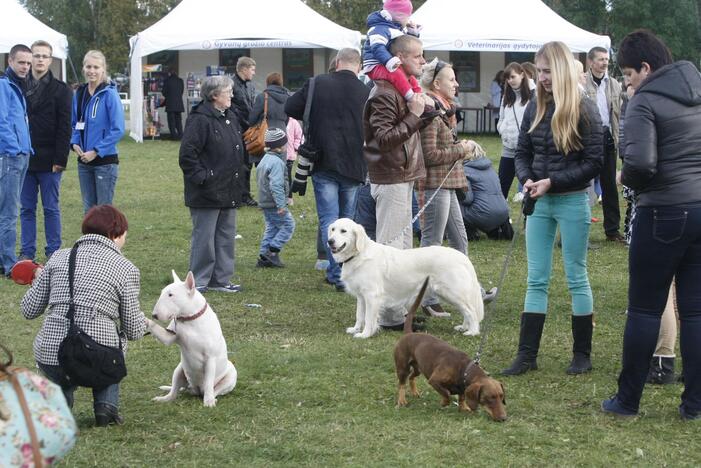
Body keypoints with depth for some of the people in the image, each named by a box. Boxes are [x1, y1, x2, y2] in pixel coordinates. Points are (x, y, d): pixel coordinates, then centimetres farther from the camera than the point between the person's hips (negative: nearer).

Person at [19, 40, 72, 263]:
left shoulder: (61, 90, 0)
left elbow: (65, 128, -5)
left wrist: (60, 159, -11)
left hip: (49, 161, -3)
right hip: (24, 159, 3)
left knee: (51, 209, 3)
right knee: (27, 209, 7)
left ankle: (53, 253, 9)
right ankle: (27, 252, 13)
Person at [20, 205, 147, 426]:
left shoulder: (59, 257, 9)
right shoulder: (125, 269, 1)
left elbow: (29, 310, 11)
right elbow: (133, 331, 5)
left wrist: (39, 280, 31)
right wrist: (142, 319, 29)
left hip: (49, 356, 3)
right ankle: (106, 405, 12)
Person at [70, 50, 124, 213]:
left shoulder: (109, 94, -11)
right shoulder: (79, 94, 7)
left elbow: (118, 129, -14)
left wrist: (96, 151, -16)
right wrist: (75, 143, 0)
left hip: (105, 160, -6)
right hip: (84, 161, 6)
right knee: (89, 209, 13)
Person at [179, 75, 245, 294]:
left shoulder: (230, 118, 13)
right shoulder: (199, 120, -16)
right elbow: (187, 155, -19)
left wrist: (237, 181, 17)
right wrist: (201, 177, -17)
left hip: (228, 192, 9)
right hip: (207, 194, -9)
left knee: (226, 235, 13)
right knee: (204, 237, -3)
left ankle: (221, 279, 22)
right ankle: (198, 281, 6)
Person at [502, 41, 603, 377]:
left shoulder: (583, 110, -10)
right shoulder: (535, 109, 6)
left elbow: (594, 162, -12)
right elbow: (522, 153, 12)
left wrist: (552, 182, -17)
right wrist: (527, 180, -9)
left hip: (572, 202, -5)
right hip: (539, 203, 5)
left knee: (576, 277, 5)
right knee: (536, 280, 6)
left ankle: (582, 354, 16)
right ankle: (527, 355, 9)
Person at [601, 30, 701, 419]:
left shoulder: (645, 102, -11)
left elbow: (641, 162, -23)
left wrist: (627, 178, -3)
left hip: (664, 212, -6)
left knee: (645, 309, 4)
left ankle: (627, 399, 11)